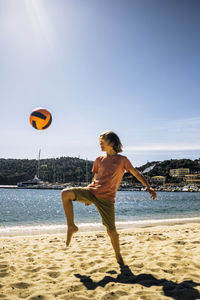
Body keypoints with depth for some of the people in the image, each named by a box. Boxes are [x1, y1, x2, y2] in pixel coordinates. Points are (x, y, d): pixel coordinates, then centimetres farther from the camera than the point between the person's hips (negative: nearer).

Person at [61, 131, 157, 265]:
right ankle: (72, 227, -5)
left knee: (111, 230, -2)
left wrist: (149, 187, -7)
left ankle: (118, 256, 26)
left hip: (106, 198, -3)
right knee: (65, 193, -20)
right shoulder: (99, 160, 12)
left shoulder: (122, 159, 2)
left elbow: (136, 173, 5)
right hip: (91, 191, 3)